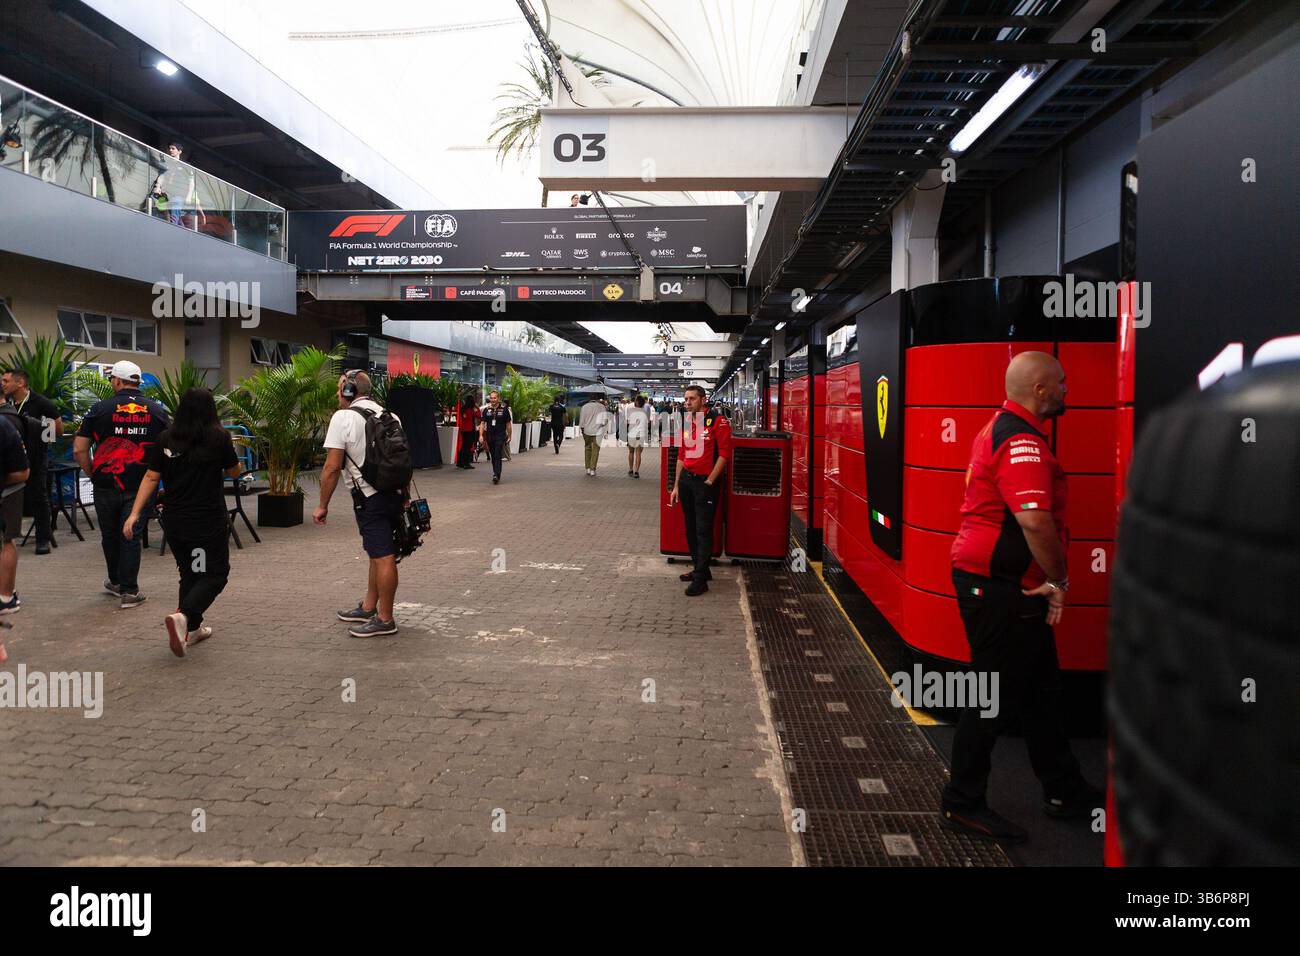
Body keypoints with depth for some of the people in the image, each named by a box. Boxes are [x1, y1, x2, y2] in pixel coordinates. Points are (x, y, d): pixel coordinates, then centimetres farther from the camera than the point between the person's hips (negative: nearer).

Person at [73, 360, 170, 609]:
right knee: (131, 536, 5)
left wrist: (92, 474, 8)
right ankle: (129, 591, 4)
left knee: (110, 535, 17)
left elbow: (79, 450, -5)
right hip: (140, 486, 0)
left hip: (106, 484, 0)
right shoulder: (157, 411, 0)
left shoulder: (100, 409, -4)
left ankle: (116, 581, 32)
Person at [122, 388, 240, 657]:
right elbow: (234, 472, 6)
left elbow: (151, 477, -2)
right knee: (215, 574, 4)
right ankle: (182, 616, -19)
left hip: (174, 521, 4)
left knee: (189, 573, 19)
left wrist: (134, 514, -2)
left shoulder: (165, 439, 1)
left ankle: (192, 628, 24)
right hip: (209, 522, -4)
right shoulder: (219, 437, -7)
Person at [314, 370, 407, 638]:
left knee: (382, 556, -5)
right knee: (380, 553, 17)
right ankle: (368, 608, 30)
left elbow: (332, 467, -11)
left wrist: (323, 506, -4)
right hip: (395, 493, 8)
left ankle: (384, 620, 2)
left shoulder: (343, 417, -8)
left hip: (370, 497, -8)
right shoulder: (389, 415, 14)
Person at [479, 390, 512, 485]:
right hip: (489, 436, 4)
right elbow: (482, 423, 7)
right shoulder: (486, 409, 8)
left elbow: (508, 424, 4)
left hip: (500, 436, -4)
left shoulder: (504, 409, 0)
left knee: (498, 456, -14)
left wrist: (509, 437, 3)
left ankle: (496, 476, -21)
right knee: (493, 457, 10)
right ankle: (496, 474, 22)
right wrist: (481, 435, -3)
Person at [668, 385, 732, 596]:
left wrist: (709, 481, -14)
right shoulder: (686, 423, 12)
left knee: (703, 530, -5)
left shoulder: (717, 421, -10)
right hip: (686, 479, 7)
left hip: (705, 481, -7)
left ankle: (700, 580, -1)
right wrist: (676, 486, 16)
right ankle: (699, 568, 28)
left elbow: (725, 453, -13)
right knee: (691, 528, 14)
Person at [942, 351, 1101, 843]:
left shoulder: (1003, 428, 15)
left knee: (1041, 686, 19)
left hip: (997, 581, 11)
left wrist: (1049, 580, 16)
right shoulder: (1022, 442, -19)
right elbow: (1035, 520, -29)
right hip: (999, 586, -11)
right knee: (994, 695, -1)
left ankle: (1064, 791, 33)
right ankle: (963, 804, 12)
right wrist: (1060, 580, -14)